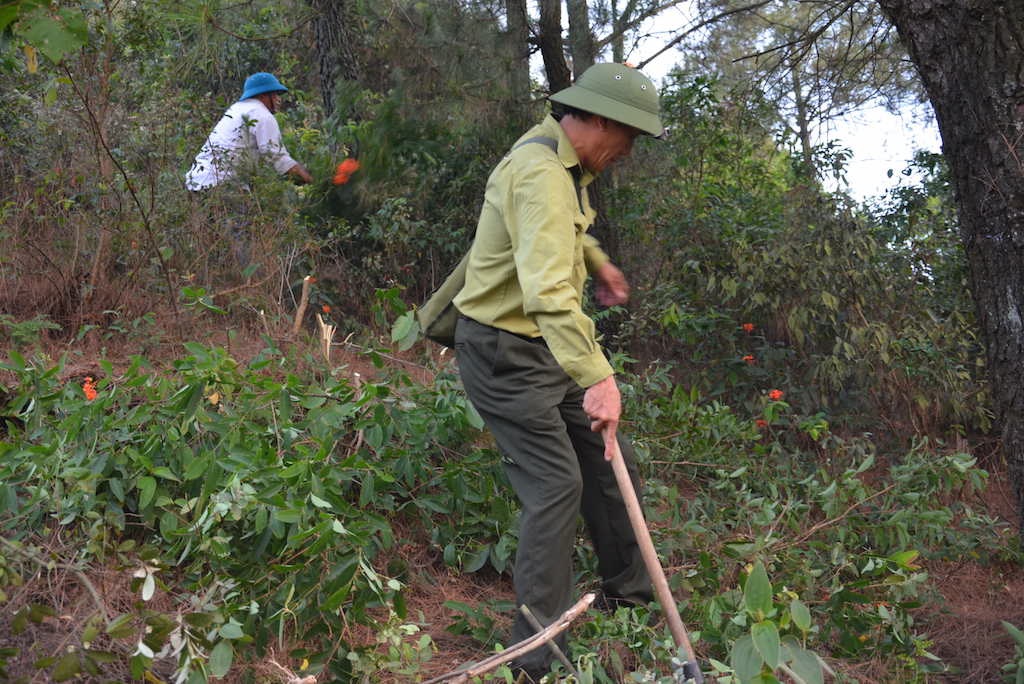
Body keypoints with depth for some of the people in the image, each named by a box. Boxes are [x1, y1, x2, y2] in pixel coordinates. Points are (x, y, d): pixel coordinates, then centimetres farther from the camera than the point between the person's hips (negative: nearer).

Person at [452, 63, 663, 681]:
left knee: (611, 463, 14)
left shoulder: (568, 161, 7)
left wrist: (598, 260, 21)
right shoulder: (541, 172, -26)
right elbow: (548, 289, -40)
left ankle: (631, 591, 33)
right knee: (557, 485, -11)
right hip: (505, 352, -10)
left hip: (548, 346, 10)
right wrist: (597, 376, -45)